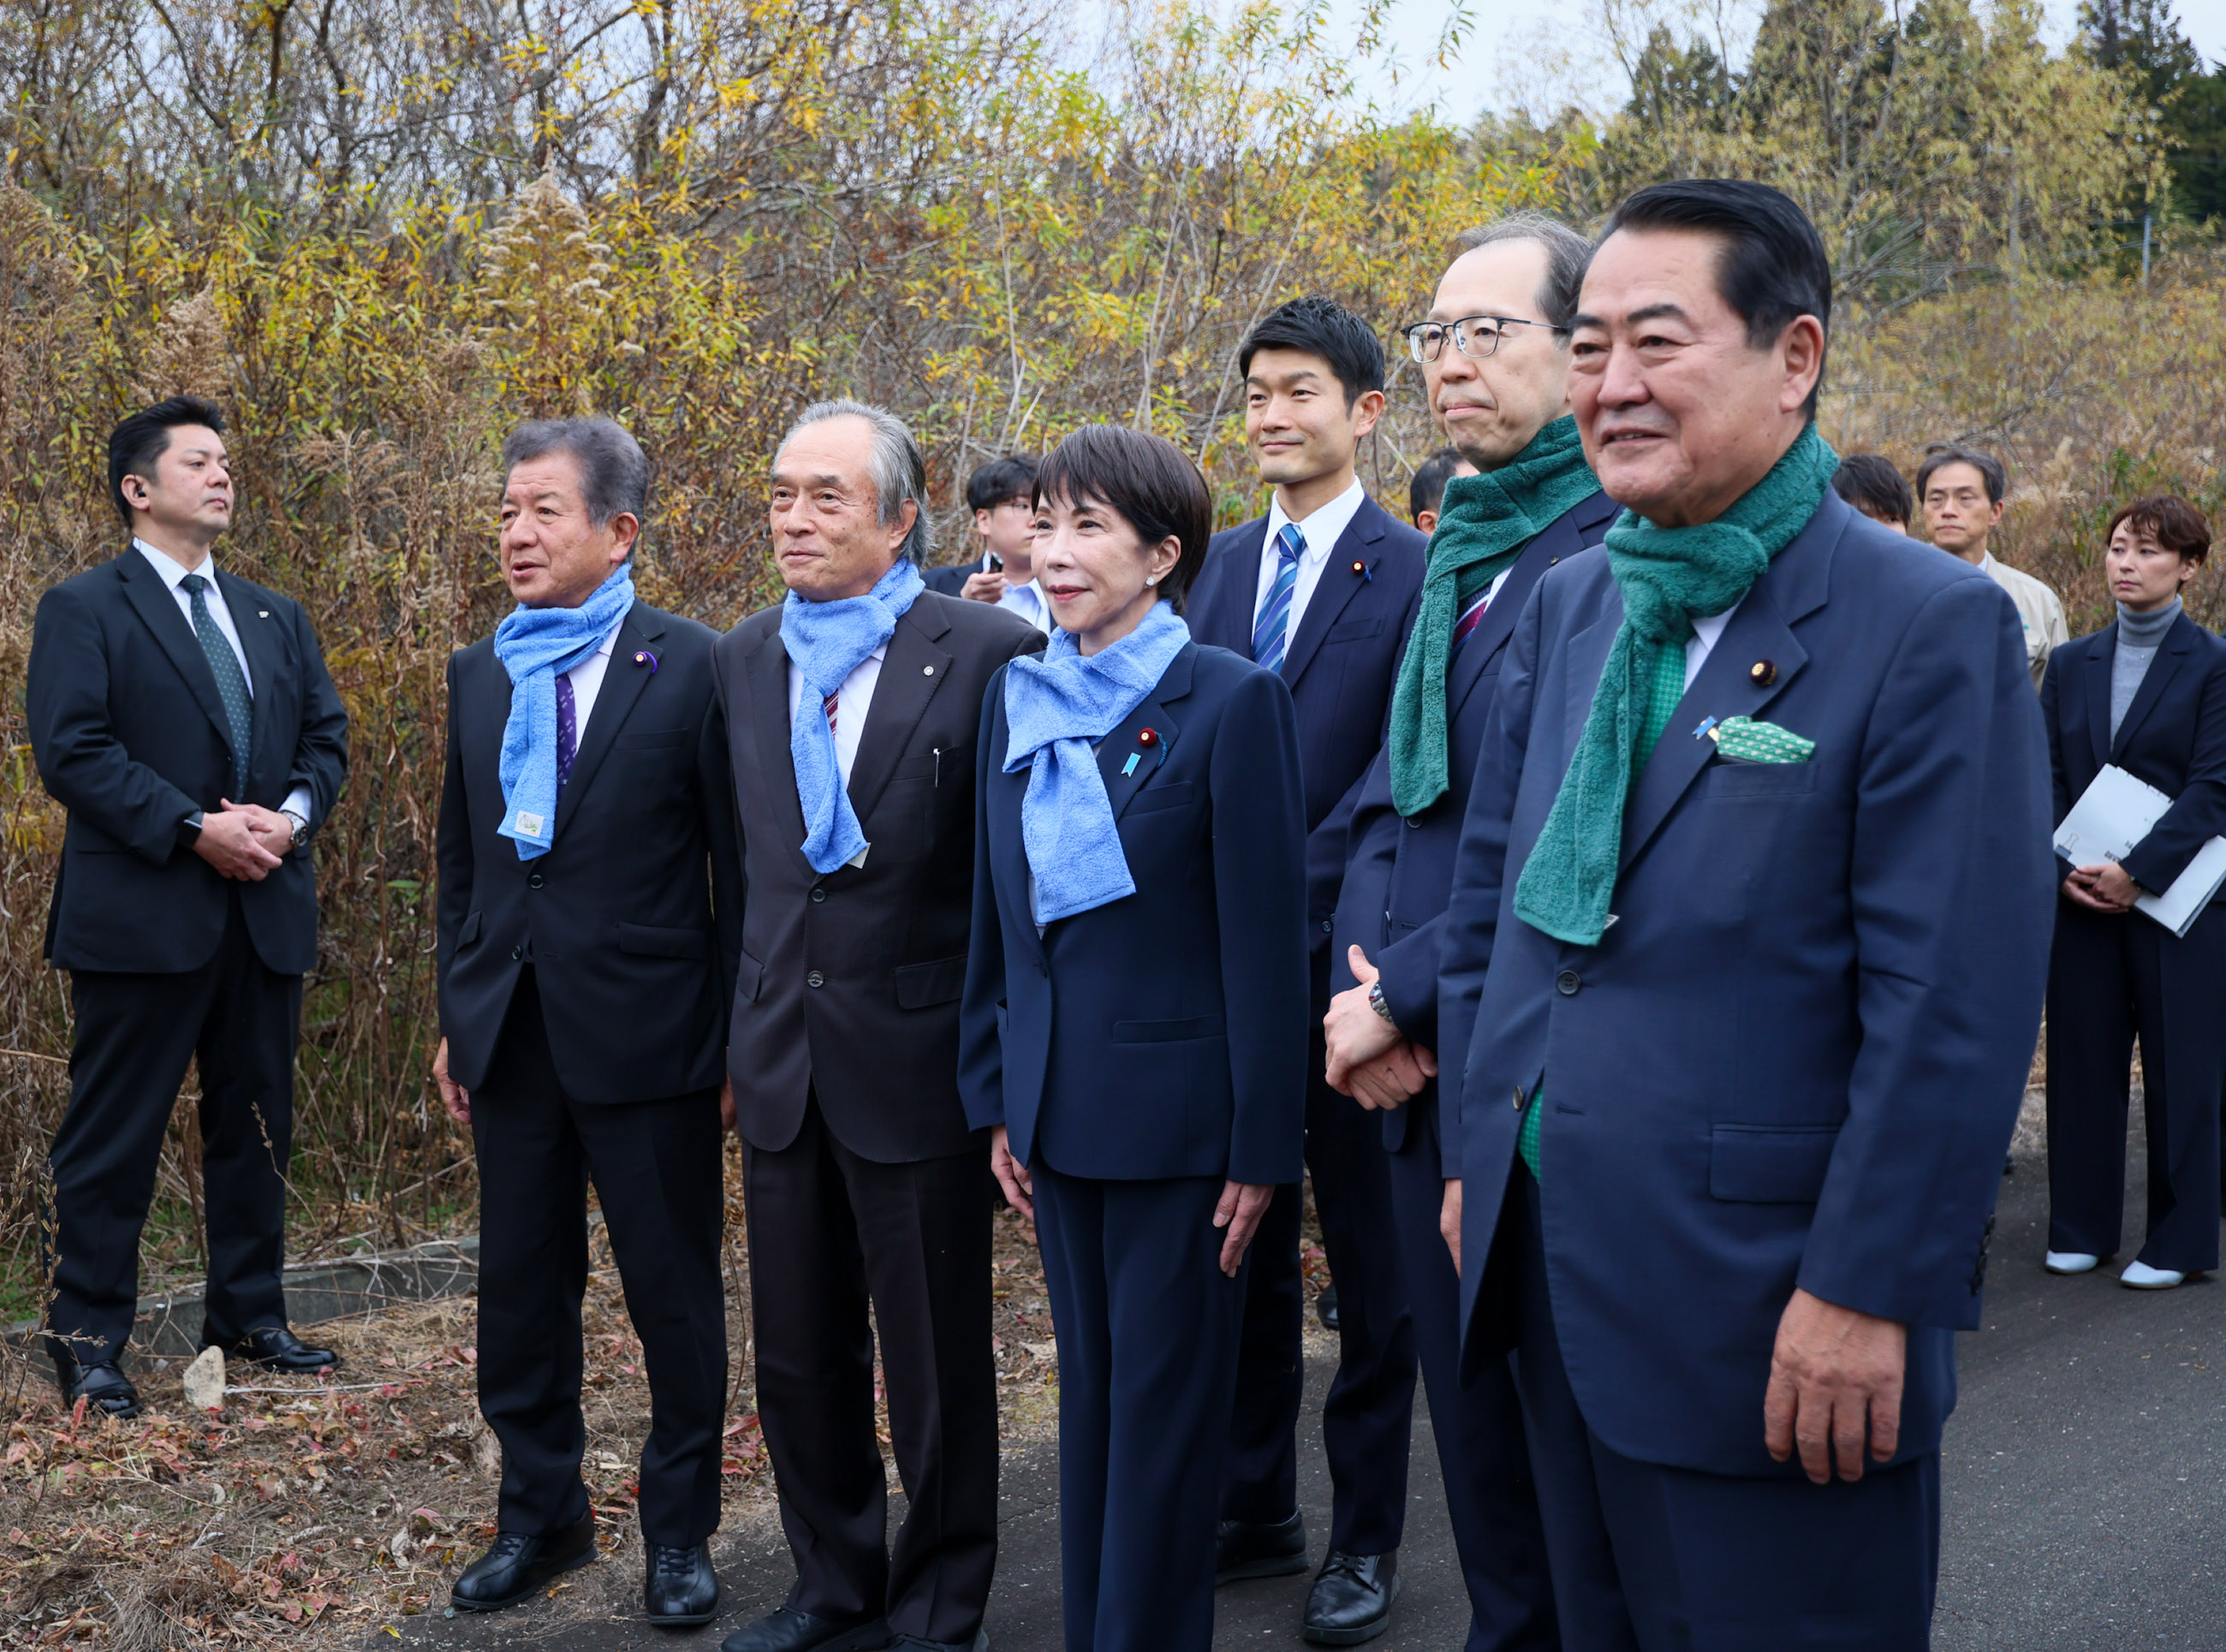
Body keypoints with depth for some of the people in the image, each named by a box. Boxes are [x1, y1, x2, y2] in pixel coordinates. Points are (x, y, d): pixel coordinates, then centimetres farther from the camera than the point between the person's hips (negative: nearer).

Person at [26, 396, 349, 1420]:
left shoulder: (276, 619, 17)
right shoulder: (84, 609, -3)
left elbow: (325, 737, 14)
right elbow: (69, 750, -13)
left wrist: (292, 814, -7)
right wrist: (194, 829, -19)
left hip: (265, 912, 6)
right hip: (142, 914, -6)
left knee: (257, 1125, 13)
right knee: (112, 1138, 1)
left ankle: (248, 1318, 25)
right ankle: (87, 1344, 11)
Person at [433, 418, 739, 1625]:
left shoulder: (692, 667, -8)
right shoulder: (479, 674, 8)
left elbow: (739, 858, -6)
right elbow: (462, 856, 15)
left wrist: (738, 1026, -7)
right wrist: (457, 1015, 13)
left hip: (648, 1031, -5)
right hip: (512, 1032, 5)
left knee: (675, 1296, 7)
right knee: (521, 1288, 15)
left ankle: (680, 1529, 25)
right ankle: (539, 1514, 32)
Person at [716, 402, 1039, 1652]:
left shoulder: (990, 651, -10)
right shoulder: (743, 659, 7)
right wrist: (752, 1014, 13)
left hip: (919, 1061, -5)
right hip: (782, 1062, 5)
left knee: (938, 1366, 8)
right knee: (801, 1358, 17)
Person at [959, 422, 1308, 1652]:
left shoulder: (1231, 701, -10)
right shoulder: (1017, 697, 7)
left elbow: (1265, 938, -11)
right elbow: (993, 915, 12)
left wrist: (1263, 1145, -12)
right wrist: (995, 1099, 9)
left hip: (1175, 1115, -5)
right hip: (1057, 1110, 6)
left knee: (1164, 1410, 4)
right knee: (1089, 1391, 16)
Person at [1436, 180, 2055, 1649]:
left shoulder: (1933, 628, -13)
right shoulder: (1566, 606, 9)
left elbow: (1955, 1007, -17)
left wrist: (1866, 1294, -18)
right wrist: (1480, 1154, 13)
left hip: (1770, 1322, -6)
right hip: (1552, 1285, 7)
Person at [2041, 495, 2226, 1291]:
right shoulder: (2070, 665, 11)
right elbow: (2046, 778, 7)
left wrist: (2137, 871, -18)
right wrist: (2062, 868, -8)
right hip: (2082, 897, 4)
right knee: (2082, 1061, 8)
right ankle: (2081, 1228, 19)